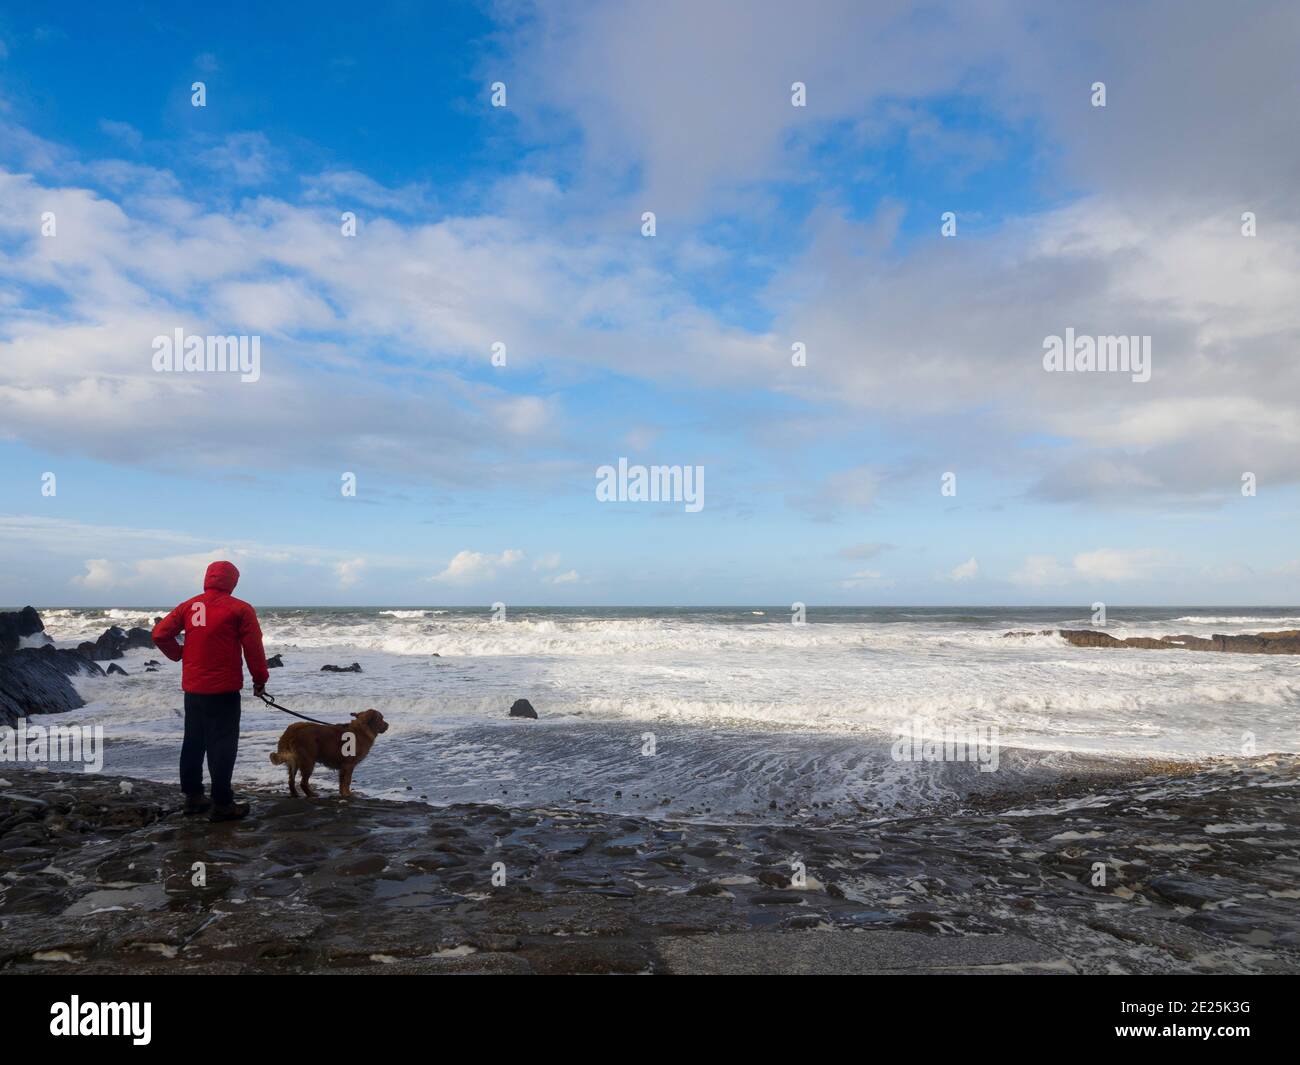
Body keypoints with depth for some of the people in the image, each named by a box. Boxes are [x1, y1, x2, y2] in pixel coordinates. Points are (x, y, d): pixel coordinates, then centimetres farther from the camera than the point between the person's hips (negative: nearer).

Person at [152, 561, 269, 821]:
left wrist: (179, 654, 16)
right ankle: (221, 804, 0)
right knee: (222, 744, -2)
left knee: (194, 741, 16)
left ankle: (193, 797, 24)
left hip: (192, 687, 6)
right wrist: (260, 679, 1)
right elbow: (254, 648, -10)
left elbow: (160, 634, 2)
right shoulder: (240, 609, -9)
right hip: (223, 688, -6)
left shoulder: (189, 606, 6)